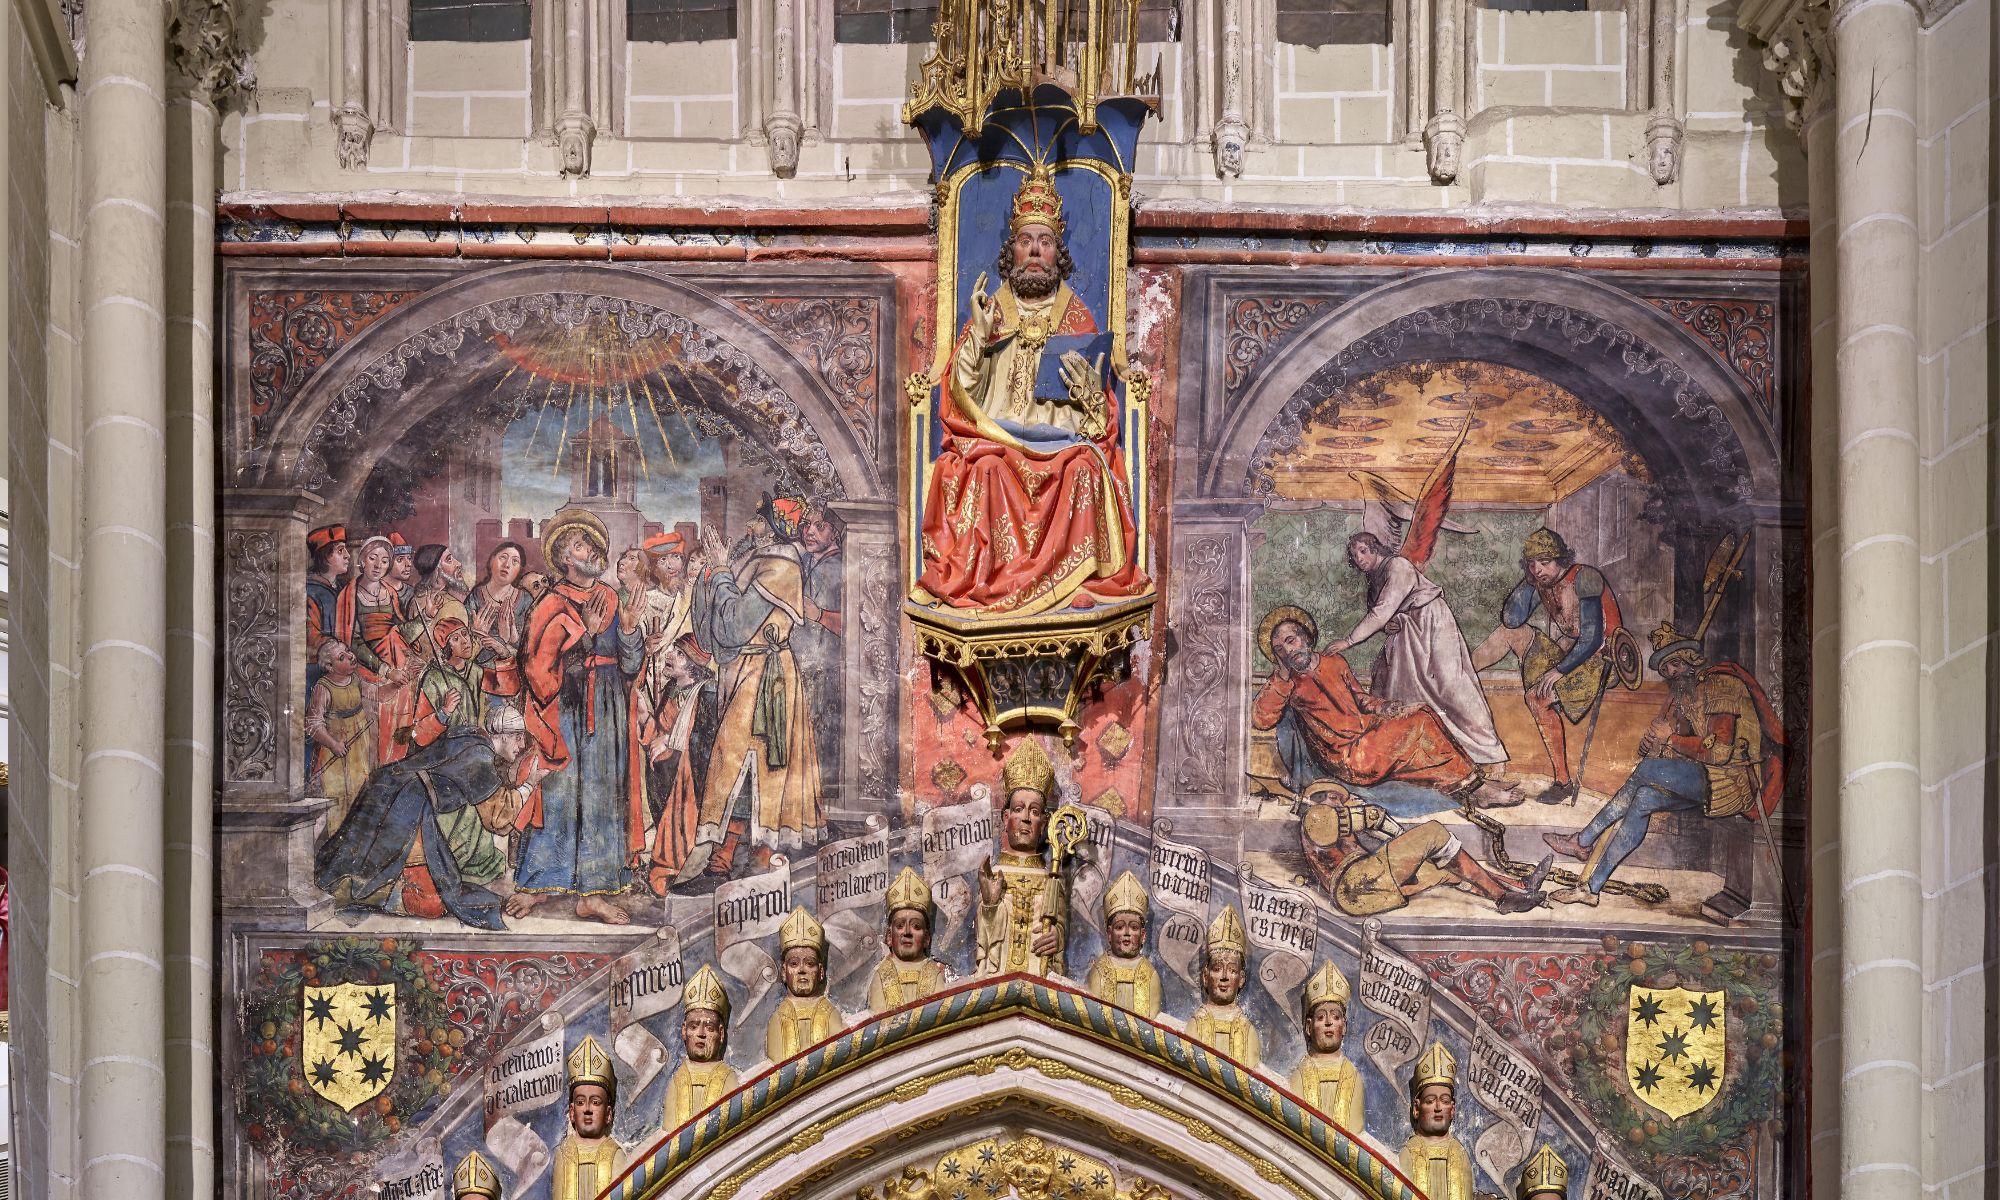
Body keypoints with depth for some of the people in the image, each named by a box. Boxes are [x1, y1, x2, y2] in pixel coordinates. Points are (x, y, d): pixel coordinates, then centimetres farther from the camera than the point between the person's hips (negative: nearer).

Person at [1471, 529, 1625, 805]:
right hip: (1562, 651, 8)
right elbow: (1511, 619, -3)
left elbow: (1591, 640, -26)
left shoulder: (1583, 581, -24)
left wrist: (1558, 671, -29)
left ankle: (1563, 780, -24)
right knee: (1510, 632, 3)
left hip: (1594, 658, -8)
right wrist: (1528, 582, -11)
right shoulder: (1543, 582, 0)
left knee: (1537, 698, -27)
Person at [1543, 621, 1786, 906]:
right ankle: (1591, 887, -22)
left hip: (1730, 781, -8)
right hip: (1701, 783, 8)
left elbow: (1720, 752, -20)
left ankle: (1584, 841, -12)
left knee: (1648, 769, -24)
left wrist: (1672, 738, -11)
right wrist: (1651, 741, -6)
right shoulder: (1681, 694, 18)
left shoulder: (1720, 685, -10)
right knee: (1643, 799, -17)